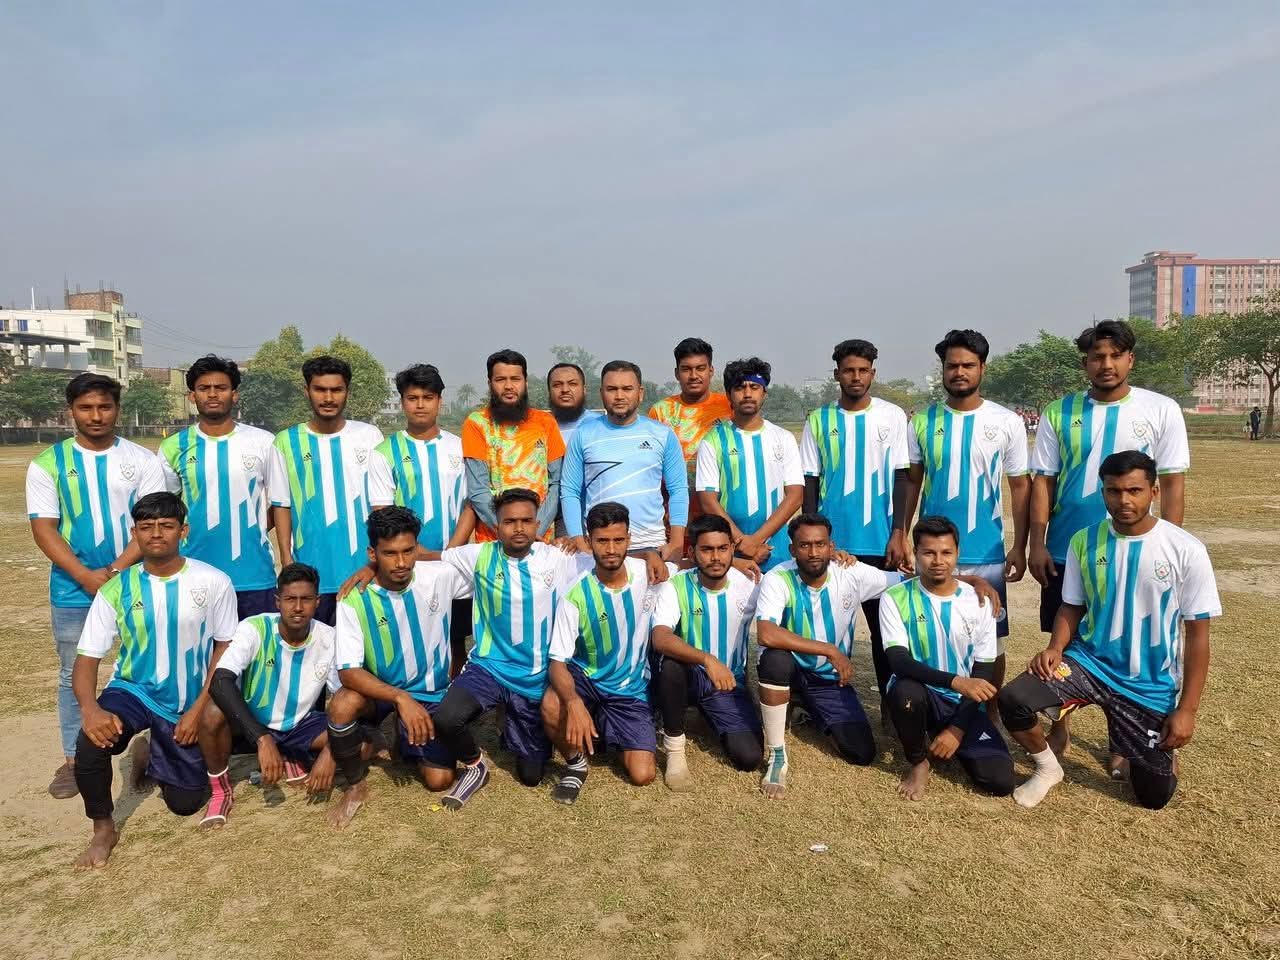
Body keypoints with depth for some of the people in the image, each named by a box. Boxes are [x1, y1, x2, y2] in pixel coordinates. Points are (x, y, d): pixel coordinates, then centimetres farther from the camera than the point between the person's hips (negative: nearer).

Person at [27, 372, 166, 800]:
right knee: (74, 674, 10)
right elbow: (43, 528, -4)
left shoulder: (142, 460, 0)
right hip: (73, 590, 1)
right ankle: (73, 760, 22)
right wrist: (87, 577, -15)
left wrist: (116, 571, -16)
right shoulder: (47, 464, 2)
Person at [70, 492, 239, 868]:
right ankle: (103, 829, -6)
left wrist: (199, 709, -12)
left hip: (188, 705, 0)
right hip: (133, 690, 0)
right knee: (92, 740, -33)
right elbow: (87, 658, -9)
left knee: (185, 804, 5)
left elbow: (226, 649, -5)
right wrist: (90, 708, -30)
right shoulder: (116, 589, -10)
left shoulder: (214, 582, -13)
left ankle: (150, 755, 39)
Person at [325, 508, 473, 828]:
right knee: (342, 704, -34)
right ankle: (356, 786, -4)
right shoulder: (353, 599, -21)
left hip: (432, 694, 1)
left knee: (439, 780, -7)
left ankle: (408, 738, 28)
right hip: (378, 690, -1)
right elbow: (348, 671, -28)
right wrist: (400, 698, -40)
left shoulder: (440, 576, -18)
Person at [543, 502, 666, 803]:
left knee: (642, 775, -10)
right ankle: (575, 762, -2)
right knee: (552, 707, -35)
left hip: (631, 690, 2)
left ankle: (609, 736, 23)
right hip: (586, 679, -2)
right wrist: (574, 702, -41)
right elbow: (558, 662, -23)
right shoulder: (575, 596, -19)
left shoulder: (647, 573, -11)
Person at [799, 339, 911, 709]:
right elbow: (810, 483, 5)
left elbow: (901, 478, 1)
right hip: (831, 541, 1)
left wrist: (899, 535, -5)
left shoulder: (892, 416, 2)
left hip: (879, 541, -1)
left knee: (883, 623, 6)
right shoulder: (818, 420, 4)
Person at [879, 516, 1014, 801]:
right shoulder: (895, 598, -9)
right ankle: (919, 762, -6)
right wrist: (956, 681, -35)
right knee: (905, 691, -38)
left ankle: (946, 741, 16)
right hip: (920, 695, -2)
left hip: (964, 703, 2)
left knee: (1000, 781, -17)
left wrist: (957, 729, -12)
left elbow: (984, 674, -2)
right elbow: (898, 662, -20)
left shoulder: (979, 602, -3)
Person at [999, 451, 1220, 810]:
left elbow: (1198, 634, -7)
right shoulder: (1084, 541, -5)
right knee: (1012, 700, -24)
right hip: (1088, 661, 1)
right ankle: (1047, 767, 7)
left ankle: (1153, 747, 39)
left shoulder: (1186, 550, -12)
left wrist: (1186, 709, -9)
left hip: (1151, 685, -1)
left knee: (1154, 795, 3)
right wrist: (1056, 648, -14)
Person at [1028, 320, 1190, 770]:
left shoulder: (1161, 410, -1)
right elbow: (1042, 481, 1)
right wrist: (1037, 543, -6)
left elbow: (1171, 484, -1)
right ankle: (1058, 729, 26)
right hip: (1066, 551, 1)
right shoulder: (1059, 412, 2)